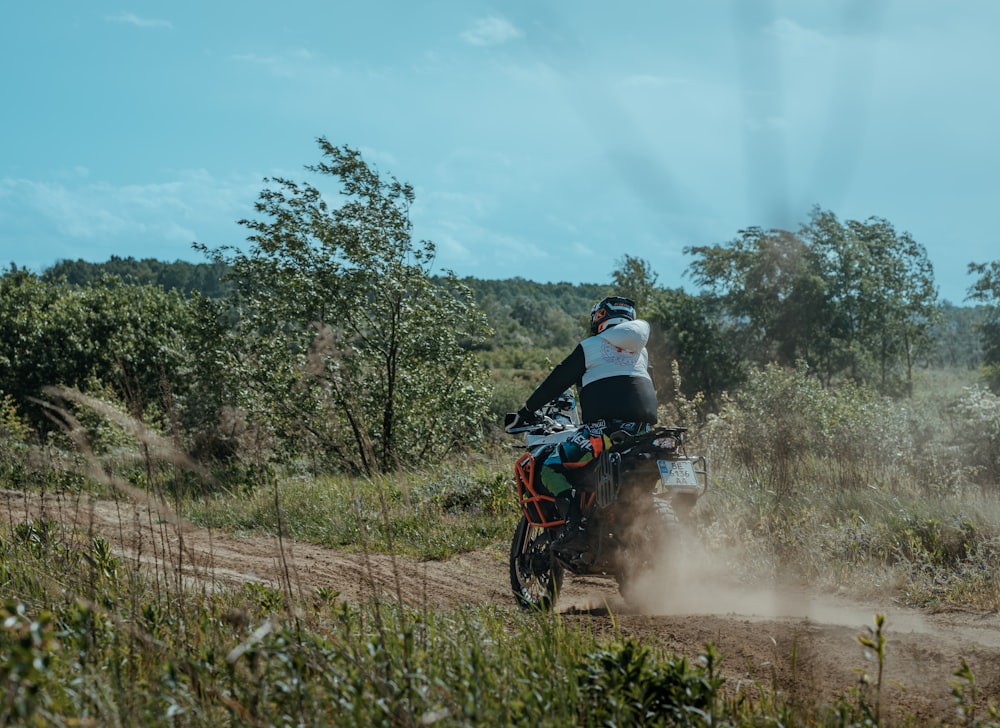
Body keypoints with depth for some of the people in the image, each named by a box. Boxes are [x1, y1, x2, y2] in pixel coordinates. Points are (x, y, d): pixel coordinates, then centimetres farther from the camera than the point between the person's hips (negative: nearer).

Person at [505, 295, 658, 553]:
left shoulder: (590, 347, 7)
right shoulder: (641, 351, 24)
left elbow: (556, 381, 7)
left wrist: (526, 411, 15)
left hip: (605, 424, -6)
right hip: (642, 428, 6)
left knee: (551, 467, -1)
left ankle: (575, 525, -21)